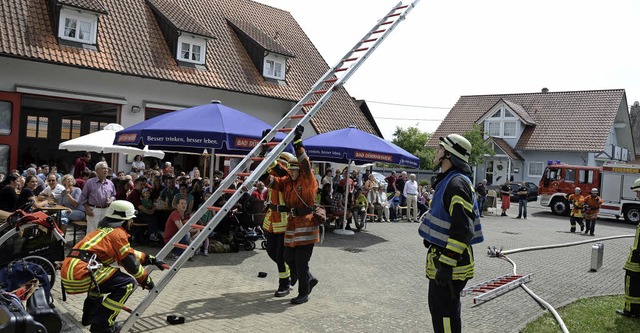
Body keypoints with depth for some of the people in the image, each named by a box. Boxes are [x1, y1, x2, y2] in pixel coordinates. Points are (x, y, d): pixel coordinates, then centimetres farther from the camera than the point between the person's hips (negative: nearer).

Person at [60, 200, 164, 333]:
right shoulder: (118, 233, 0)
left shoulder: (104, 230, 26)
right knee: (128, 283, -4)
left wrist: (151, 259, 35)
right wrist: (146, 280, 14)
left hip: (67, 271, 10)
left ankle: (89, 315, 33)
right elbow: (131, 263, 0)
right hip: (80, 274, -10)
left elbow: (128, 253, 34)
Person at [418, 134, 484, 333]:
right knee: (437, 307, 21)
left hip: (449, 264, -11)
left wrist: (447, 264, -26)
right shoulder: (447, 181, 14)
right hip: (441, 258, 11)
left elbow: (462, 229, -27)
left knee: (445, 313, -2)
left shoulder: (457, 184, -20)